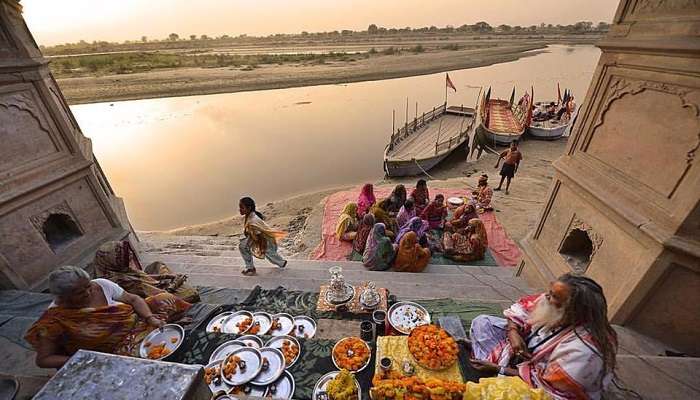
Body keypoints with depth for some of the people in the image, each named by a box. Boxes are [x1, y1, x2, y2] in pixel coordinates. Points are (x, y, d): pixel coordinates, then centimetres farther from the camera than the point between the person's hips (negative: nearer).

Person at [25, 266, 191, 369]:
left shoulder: (101, 285, -13)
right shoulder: (55, 319, -20)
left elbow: (133, 299, -3)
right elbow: (43, 360, -9)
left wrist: (150, 317, -19)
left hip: (137, 320, 4)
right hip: (115, 347, -4)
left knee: (165, 300, -9)